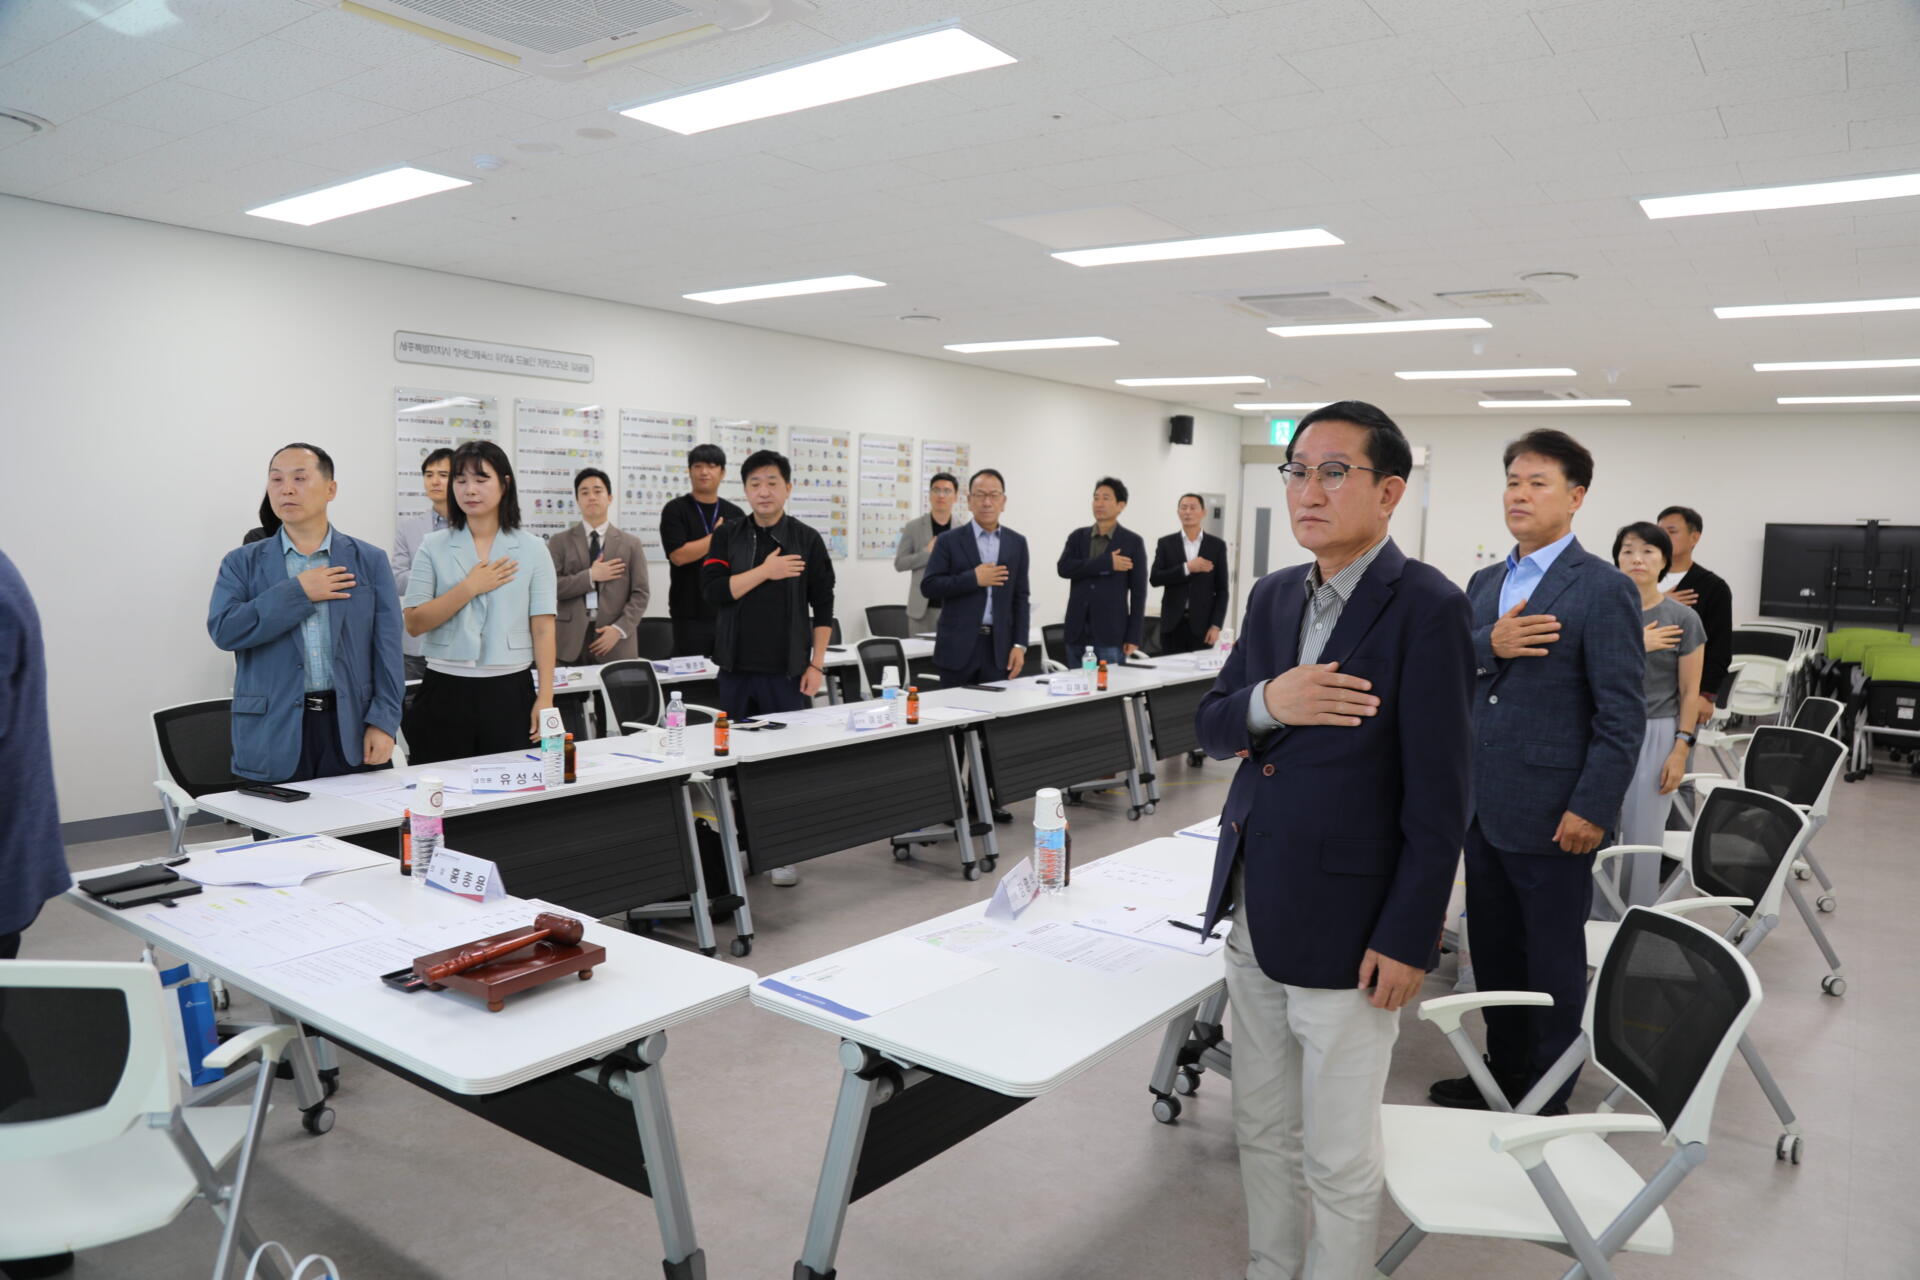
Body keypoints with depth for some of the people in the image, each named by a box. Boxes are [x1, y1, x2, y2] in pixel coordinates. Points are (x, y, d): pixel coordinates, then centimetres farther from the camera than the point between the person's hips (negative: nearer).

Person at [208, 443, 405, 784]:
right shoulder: (242, 563, 7)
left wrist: (383, 722, -7)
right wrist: (298, 591, -10)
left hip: (352, 729, 0)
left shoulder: (370, 561, 6)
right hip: (273, 734, 0)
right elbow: (224, 629, -9)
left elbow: (387, 650, 1)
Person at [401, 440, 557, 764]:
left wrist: (545, 699, -7)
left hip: (509, 691, 0)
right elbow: (414, 623, -4)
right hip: (445, 691, 0)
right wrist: (470, 588, -12)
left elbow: (543, 630, -1)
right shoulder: (433, 548, 4)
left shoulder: (532, 551, 3)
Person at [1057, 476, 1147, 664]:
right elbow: (1064, 568, -8)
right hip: (1077, 633, 3)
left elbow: (1138, 592, -1)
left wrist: (1133, 637, -7)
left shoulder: (1133, 542, 1)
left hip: (1111, 634, -3)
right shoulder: (1077, 537, 10)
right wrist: (1107, 563, -16)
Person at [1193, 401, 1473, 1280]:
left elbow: (1438, 795, -15)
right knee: (1264, 1131, 21)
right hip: (1253, 910, 7)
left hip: (1344, 923, -7)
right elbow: (1211, 726, 8)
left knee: (1339, 1159, 9)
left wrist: (1407, 940, -15)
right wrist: (1268, 702, -14)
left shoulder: (1426, 607, -14)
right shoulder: (1273, 595, 7)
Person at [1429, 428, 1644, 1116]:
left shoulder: (1603, 589, -10)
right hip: (1483, 803, 7)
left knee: (1553, 959, 9)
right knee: (1493, 950, 18)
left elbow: (1623, 714, -13)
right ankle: (1504, 1068, 35)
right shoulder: (1485, 582, 11)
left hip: (1550, 813, -6)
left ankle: (1549, 1096, 25)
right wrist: (1488, 645, -14)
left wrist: (1591, 809, -16)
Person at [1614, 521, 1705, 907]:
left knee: (1643, 838, 2)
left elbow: (1689, 692, -2)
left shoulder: (1683, 618, -2)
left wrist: (1681, 749, -7)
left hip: (1655, 734, -1)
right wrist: (1635, 646, -14)